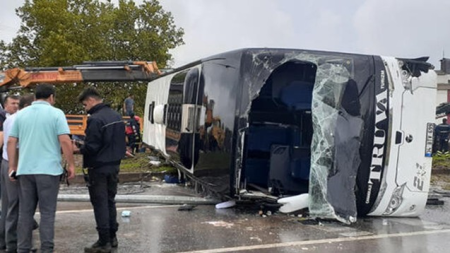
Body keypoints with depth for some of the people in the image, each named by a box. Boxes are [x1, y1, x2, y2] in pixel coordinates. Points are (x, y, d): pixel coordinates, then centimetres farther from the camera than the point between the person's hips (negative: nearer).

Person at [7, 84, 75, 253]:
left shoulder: (21, 114, 9)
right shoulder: (56, 113, -4)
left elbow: (11, 142, 8)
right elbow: (65, 141, -11)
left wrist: (12, 166, 14)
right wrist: (71, 164, -3)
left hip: (25, 169, 4)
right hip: (48, 169, -4)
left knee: (25, 212, 10)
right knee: (47, 212, 2)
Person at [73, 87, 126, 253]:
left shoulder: (95, 119, -20)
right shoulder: (116, 116, 9)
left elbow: (91, 147, -22)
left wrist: (78, 149, -3)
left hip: (99, 168, -8)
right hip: (114, 165, 8)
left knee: (100, 204, -1)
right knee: (110, 201, 17)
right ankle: (112, 237, 24)